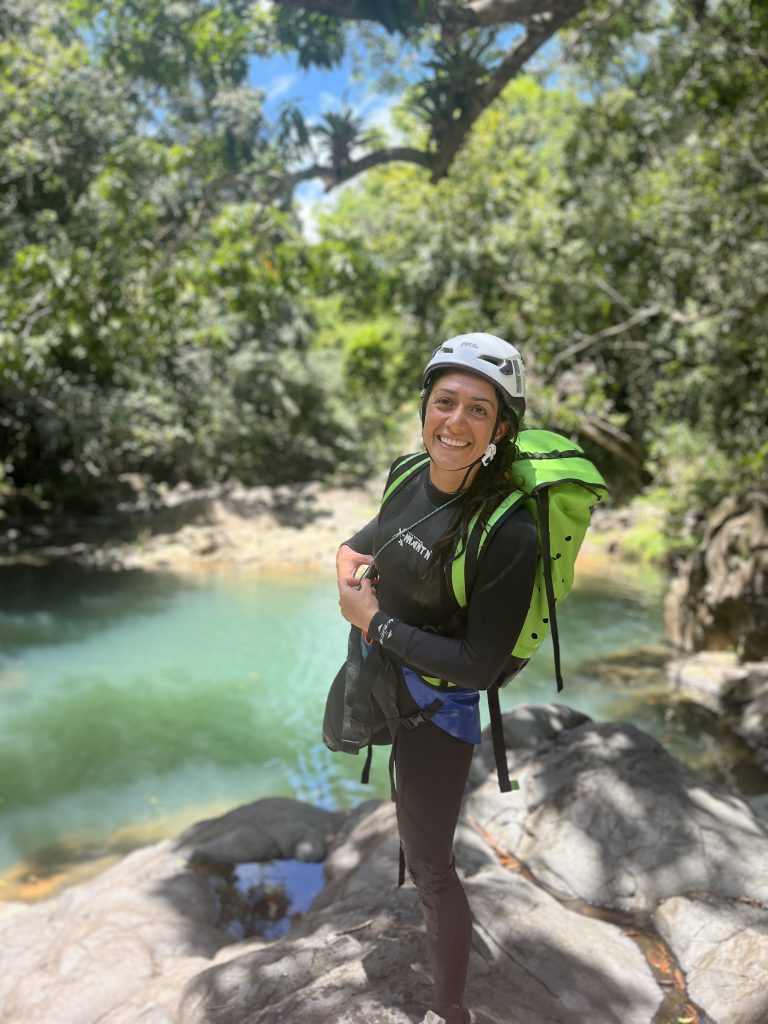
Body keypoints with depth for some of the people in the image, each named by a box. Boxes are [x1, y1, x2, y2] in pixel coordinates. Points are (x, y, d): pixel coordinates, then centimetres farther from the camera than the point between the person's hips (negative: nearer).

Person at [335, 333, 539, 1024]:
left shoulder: (509, 534, -31)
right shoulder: (412, 475, -11)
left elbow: (478, 665, -26)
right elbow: (374, 535, 10)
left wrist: (376, 621, -22)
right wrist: (348, 557, -13)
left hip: (439, 709, -7)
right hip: (383, 678, 8)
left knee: (430, 866, 10)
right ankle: (428, 884, 66)